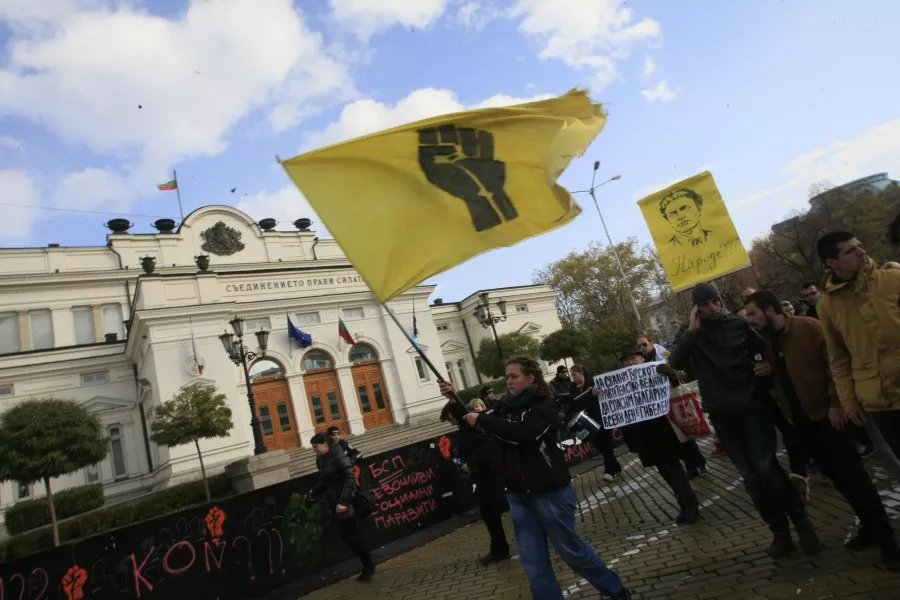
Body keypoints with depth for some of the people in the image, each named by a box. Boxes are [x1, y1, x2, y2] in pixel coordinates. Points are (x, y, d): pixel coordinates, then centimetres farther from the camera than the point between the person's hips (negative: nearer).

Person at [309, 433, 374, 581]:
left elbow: (350, 479, -20)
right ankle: (367, 565, 21)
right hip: (334, 503, 8)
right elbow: (324, 481, 14)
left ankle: (368, 565, 10)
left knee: (349, 536, -5)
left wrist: (343, 501, -27)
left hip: (344, 503, -8)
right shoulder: (321, 460, 8)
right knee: (348, 536, 10)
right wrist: (313, 493, 0)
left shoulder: (339, 457, -16)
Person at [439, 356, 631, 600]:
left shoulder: (544, 404, -12)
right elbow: (481, 429, 11)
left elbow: (521, 433, -28)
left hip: (549, 491, -6)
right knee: (533, 562, 8)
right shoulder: (507, 405, 8)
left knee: (571, 550, 8)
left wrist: (481, 419, -22)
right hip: (518, 494, 6)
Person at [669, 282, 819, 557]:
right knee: (751, 476, 4)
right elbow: (675, 363, -13)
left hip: (752, 404, -1)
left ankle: (802, 523, 6)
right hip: (722, 413, 1)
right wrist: (692, 330, -15)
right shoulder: (692, 336, 3)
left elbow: (767, 351, 13)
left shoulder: (739, 324, 2)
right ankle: (780, 530, 17)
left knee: (765, 466, -12)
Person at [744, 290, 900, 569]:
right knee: (837, 475, 13)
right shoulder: (766, 341, 7)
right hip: (801, 419, 6)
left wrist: (835, 403, -18)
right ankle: (869, 527, 27)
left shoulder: (809, 327, -12)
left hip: (826, 413, -6)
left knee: (852, 474, -4)